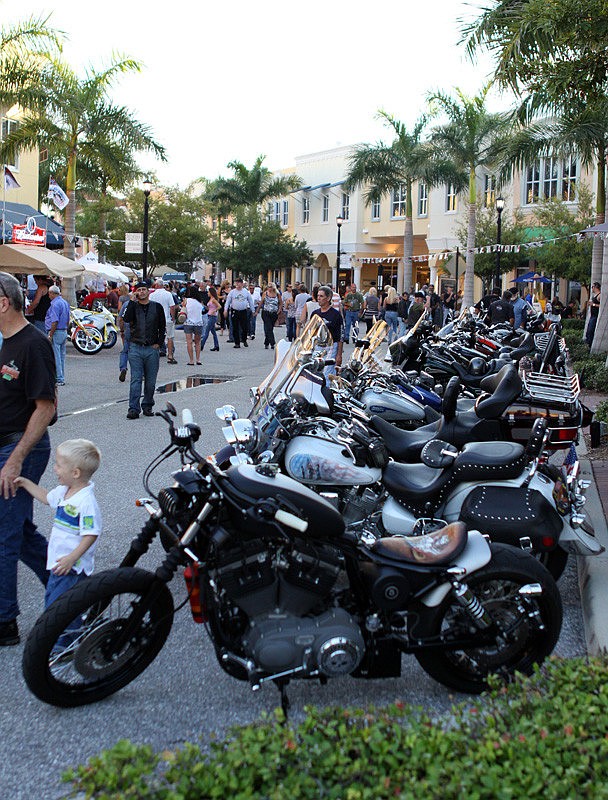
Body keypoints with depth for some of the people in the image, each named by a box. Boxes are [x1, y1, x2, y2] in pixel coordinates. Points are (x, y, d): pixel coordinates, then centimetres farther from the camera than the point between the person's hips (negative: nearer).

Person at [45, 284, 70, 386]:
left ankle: (58, 379, -5)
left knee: (55, 357, -5)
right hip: (64, 332, 9)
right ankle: (62, 378, 17)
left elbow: (55, 322, -20)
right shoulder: (65, 303, 14)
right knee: (61, 356, 13)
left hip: (56, 332, -9)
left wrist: (50, 335, -18)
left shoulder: (55, 304, -14)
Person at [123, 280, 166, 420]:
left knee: (150, 381, 6)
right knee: (135, 380, -6)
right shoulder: (133, 306, 7)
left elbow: (162, 327, 10)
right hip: (135, 347, -1)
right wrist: (133, 301, -11)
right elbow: (126, 319, -14)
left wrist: (158, 343, 1)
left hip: (152, 348, 1)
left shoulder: (157, 307, 8)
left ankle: (147, 406, 19)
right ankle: (133, 408, -7)